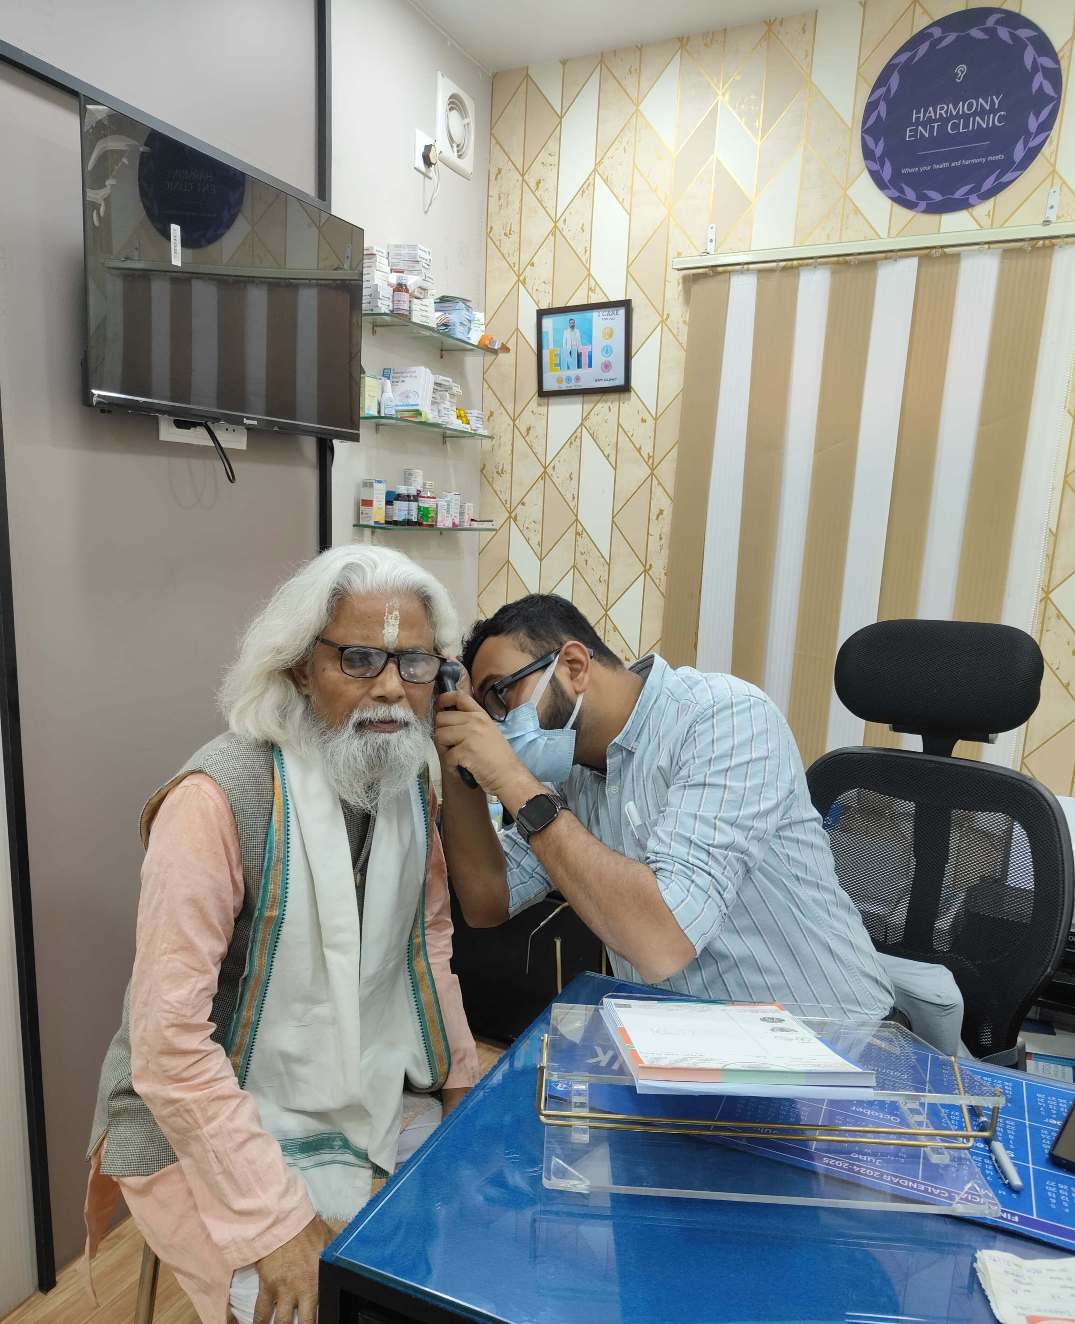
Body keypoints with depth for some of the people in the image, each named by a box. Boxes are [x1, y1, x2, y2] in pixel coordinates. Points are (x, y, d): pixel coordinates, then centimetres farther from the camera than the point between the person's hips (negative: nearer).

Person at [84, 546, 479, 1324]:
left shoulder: (410, 780, -3)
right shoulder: (220, 799, -24)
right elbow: (168, 1042, -24)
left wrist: (462, 1078, 6)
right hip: (221, 1129, -5)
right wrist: (277, 1223, -21)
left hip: (382, 1108, 6)